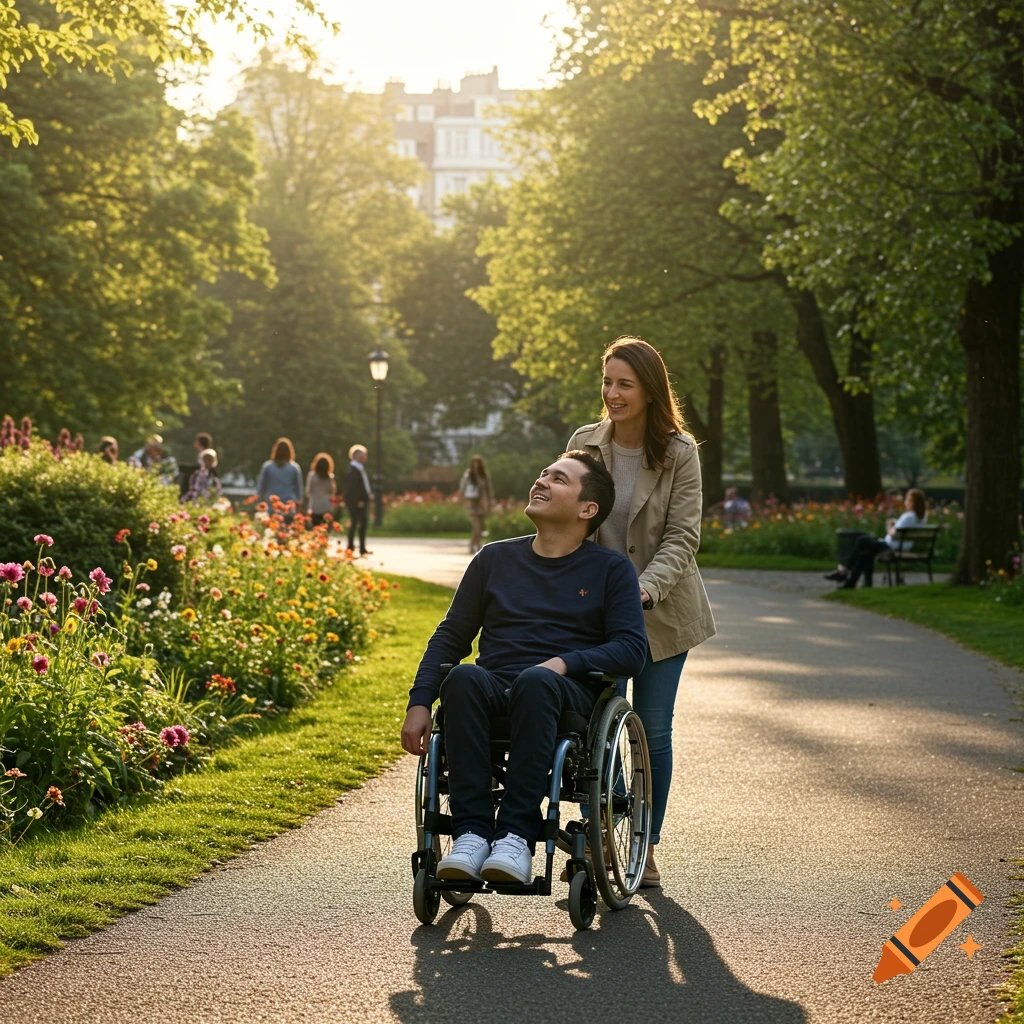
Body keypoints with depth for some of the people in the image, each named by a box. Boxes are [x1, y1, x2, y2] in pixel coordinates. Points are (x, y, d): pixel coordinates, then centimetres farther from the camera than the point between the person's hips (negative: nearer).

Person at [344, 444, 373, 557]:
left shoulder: (361, 469, 15)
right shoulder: (352, 470, -16)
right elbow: (351, 488, -20)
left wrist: (369, 493, 9)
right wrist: (358, 501, -21)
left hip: (363, 501, 10)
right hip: (356, 502, -10)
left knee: (364, 524, 11)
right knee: (354, 524, -5)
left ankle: (362, 549, 17)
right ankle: (350, 548, 0)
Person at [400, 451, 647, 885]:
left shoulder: (610, 569, 13)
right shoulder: (495, 558, 22)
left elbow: (632, 650, 2)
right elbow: (449, 637, 20)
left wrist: (563, 663, -15)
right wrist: (419, 704, 4)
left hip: (568, 694, -2)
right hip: (493, 693, 3)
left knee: (536, 680, -39)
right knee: (463, 677, -34)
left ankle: (516, 835, -42)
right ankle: (471, 833, -39)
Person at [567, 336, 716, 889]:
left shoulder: (679, 453, -9)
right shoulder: (584, 444, -1)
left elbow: (682, 536, -12)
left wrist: (645, 589, -27)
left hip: (660, 611, -2)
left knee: (653, 729, 4)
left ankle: (646, 846, 15)